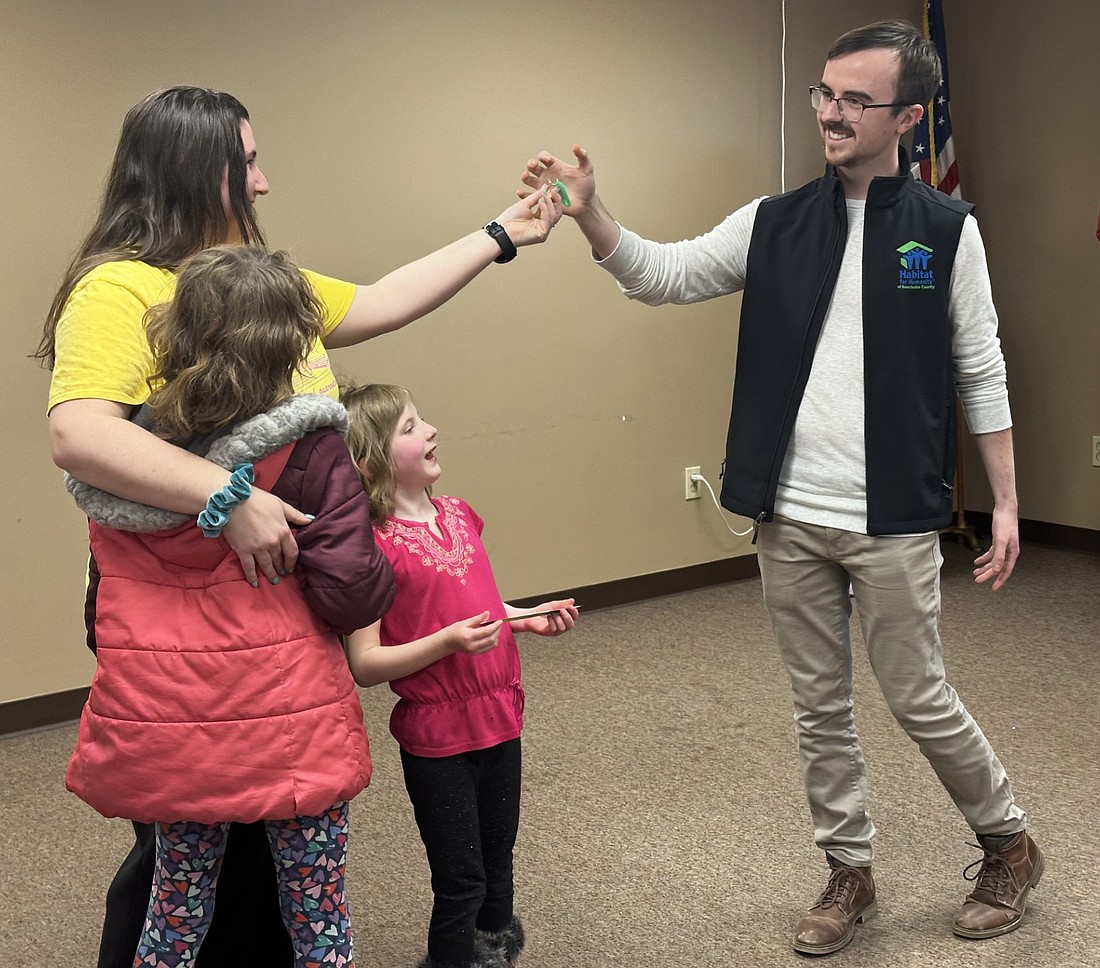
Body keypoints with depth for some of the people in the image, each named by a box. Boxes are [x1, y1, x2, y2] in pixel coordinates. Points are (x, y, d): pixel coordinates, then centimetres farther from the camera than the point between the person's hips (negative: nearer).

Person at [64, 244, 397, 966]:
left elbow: (105, 595, 11)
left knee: (177, 907, 23)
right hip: (288, 730, -4)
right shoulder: (308, 450, -14)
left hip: (159, 732, 4)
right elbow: (351, 594, -18)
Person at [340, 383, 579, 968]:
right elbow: (364, 665, -20)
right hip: (437, 738, -7)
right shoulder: (375, 545, -19)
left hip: (499, 721, 7)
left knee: (498, 862, 24)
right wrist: (446, 642, -29)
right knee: (461, 883, 8)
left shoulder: (457, 514, 4)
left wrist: (528, 618, 4)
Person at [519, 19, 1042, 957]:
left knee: (920, 700, 6)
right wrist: (588, 213, -20)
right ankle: (850, 873, 30)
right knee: (820, 707, 12)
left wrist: (1005, 502, -1)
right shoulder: (774, 224, 4)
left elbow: (981, 375, 0)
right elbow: (663, 273, -2)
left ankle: (1009, 844, 31)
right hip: (790, 519, 3)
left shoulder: (946, 229, -3)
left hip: (893, 521, -3)